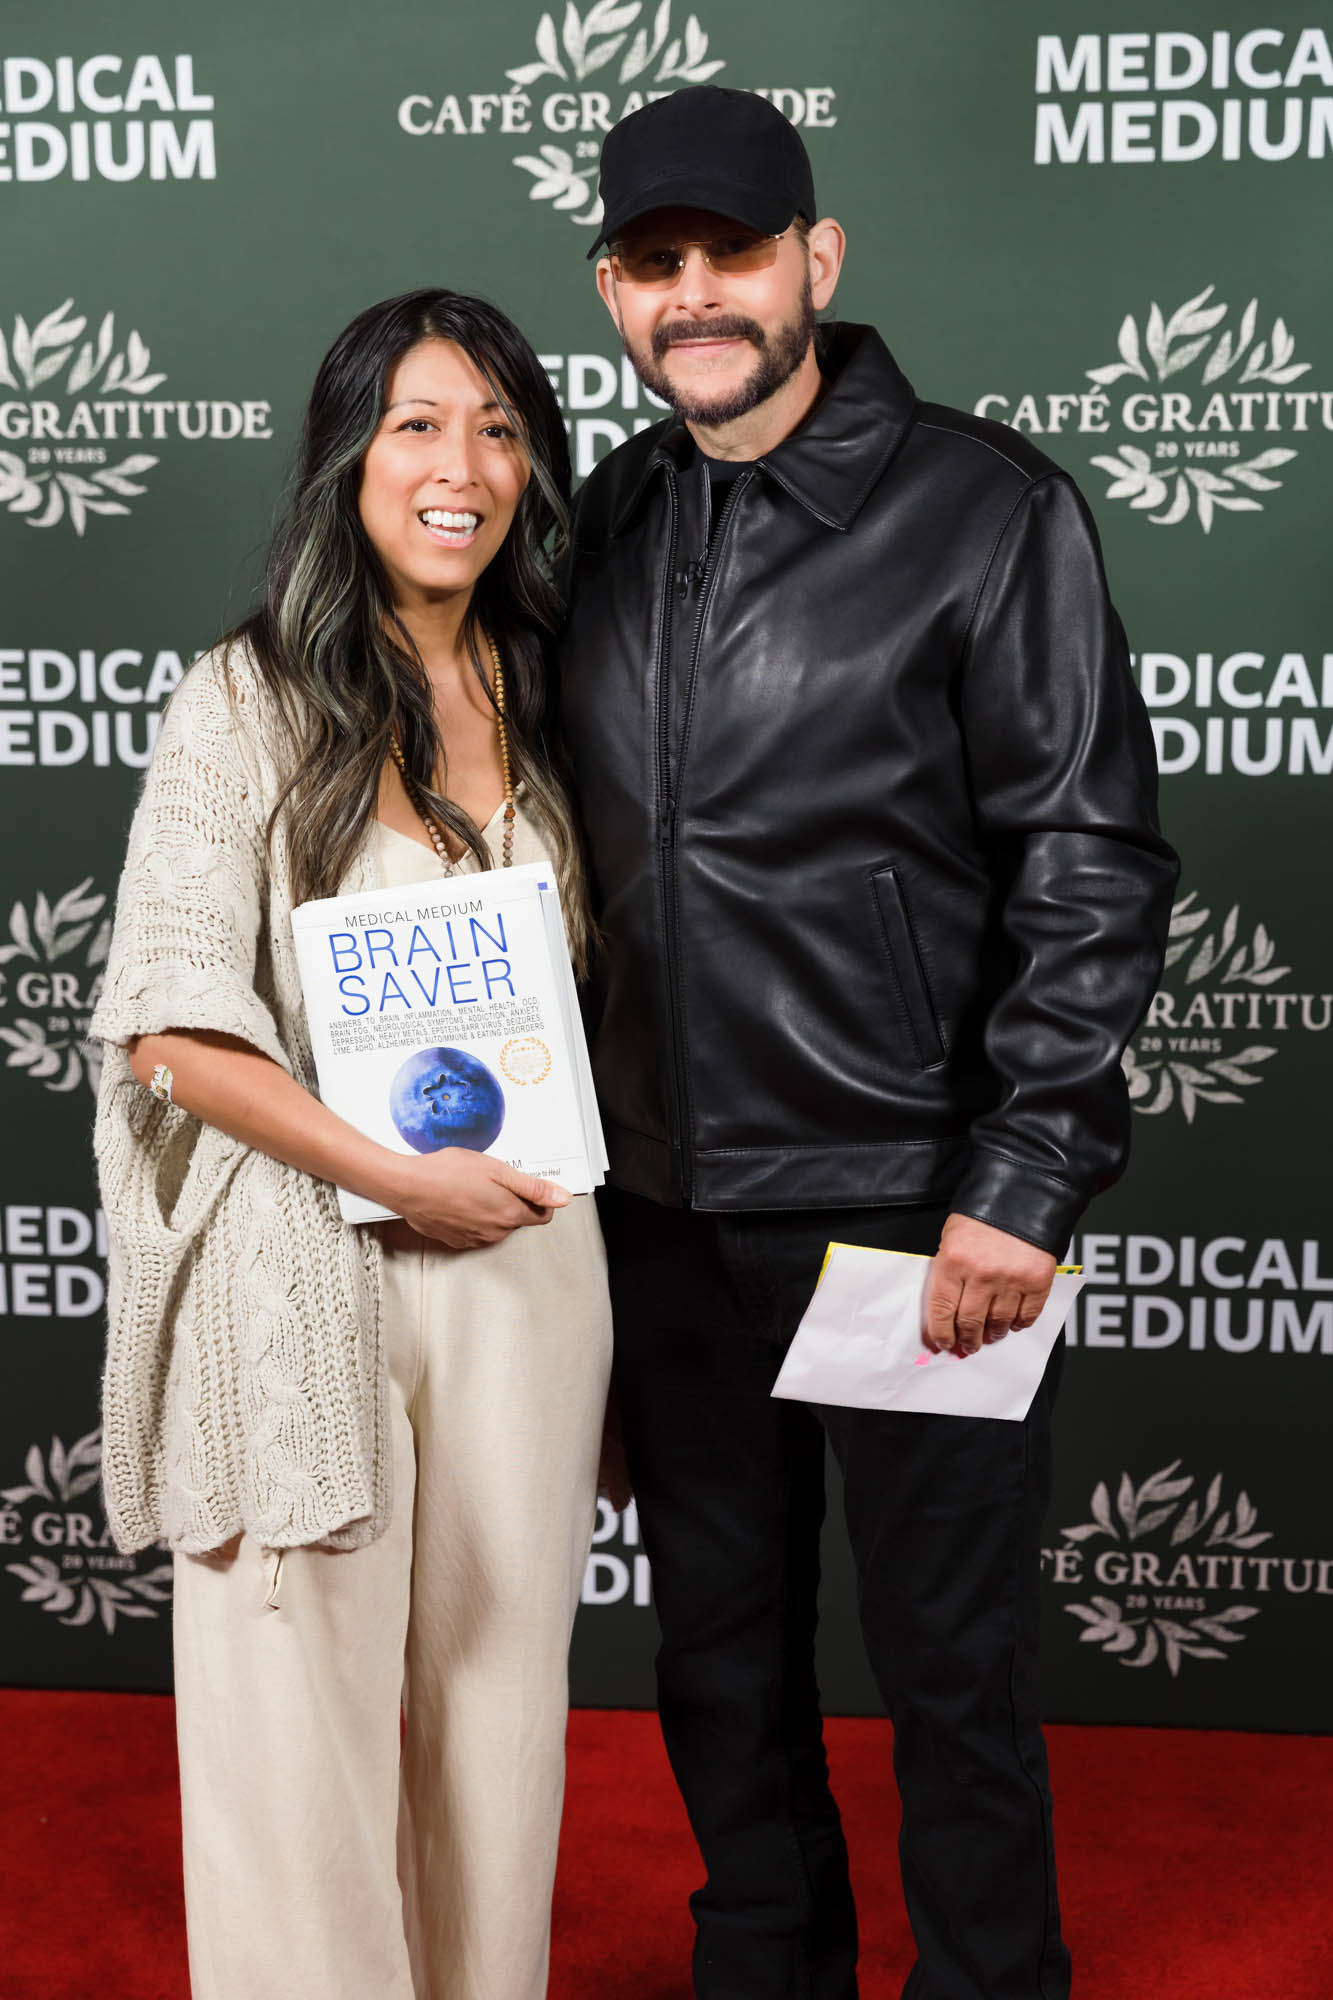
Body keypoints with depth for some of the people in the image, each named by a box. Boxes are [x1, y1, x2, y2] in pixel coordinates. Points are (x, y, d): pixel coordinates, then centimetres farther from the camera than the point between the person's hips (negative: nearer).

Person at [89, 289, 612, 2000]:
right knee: (303, 1708, 5)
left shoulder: (542, 701, 10)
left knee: (497, 1684, 13)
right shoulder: (248, 703, -6)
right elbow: (171, 1029, -12)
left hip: (522, 1255, 5)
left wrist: (547, 1163, 6)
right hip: (304, 1265, -4)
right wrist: (398, 1175, -14)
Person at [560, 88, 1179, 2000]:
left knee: (955, 1661, 8)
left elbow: (1095, 867, -10)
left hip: (913, 1199, -5)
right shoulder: (602, 526, 8)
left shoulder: (987, 510, -7)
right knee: (720, 1644, 18)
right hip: (665, 1203, 5)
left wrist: (1020, 1183, -16)